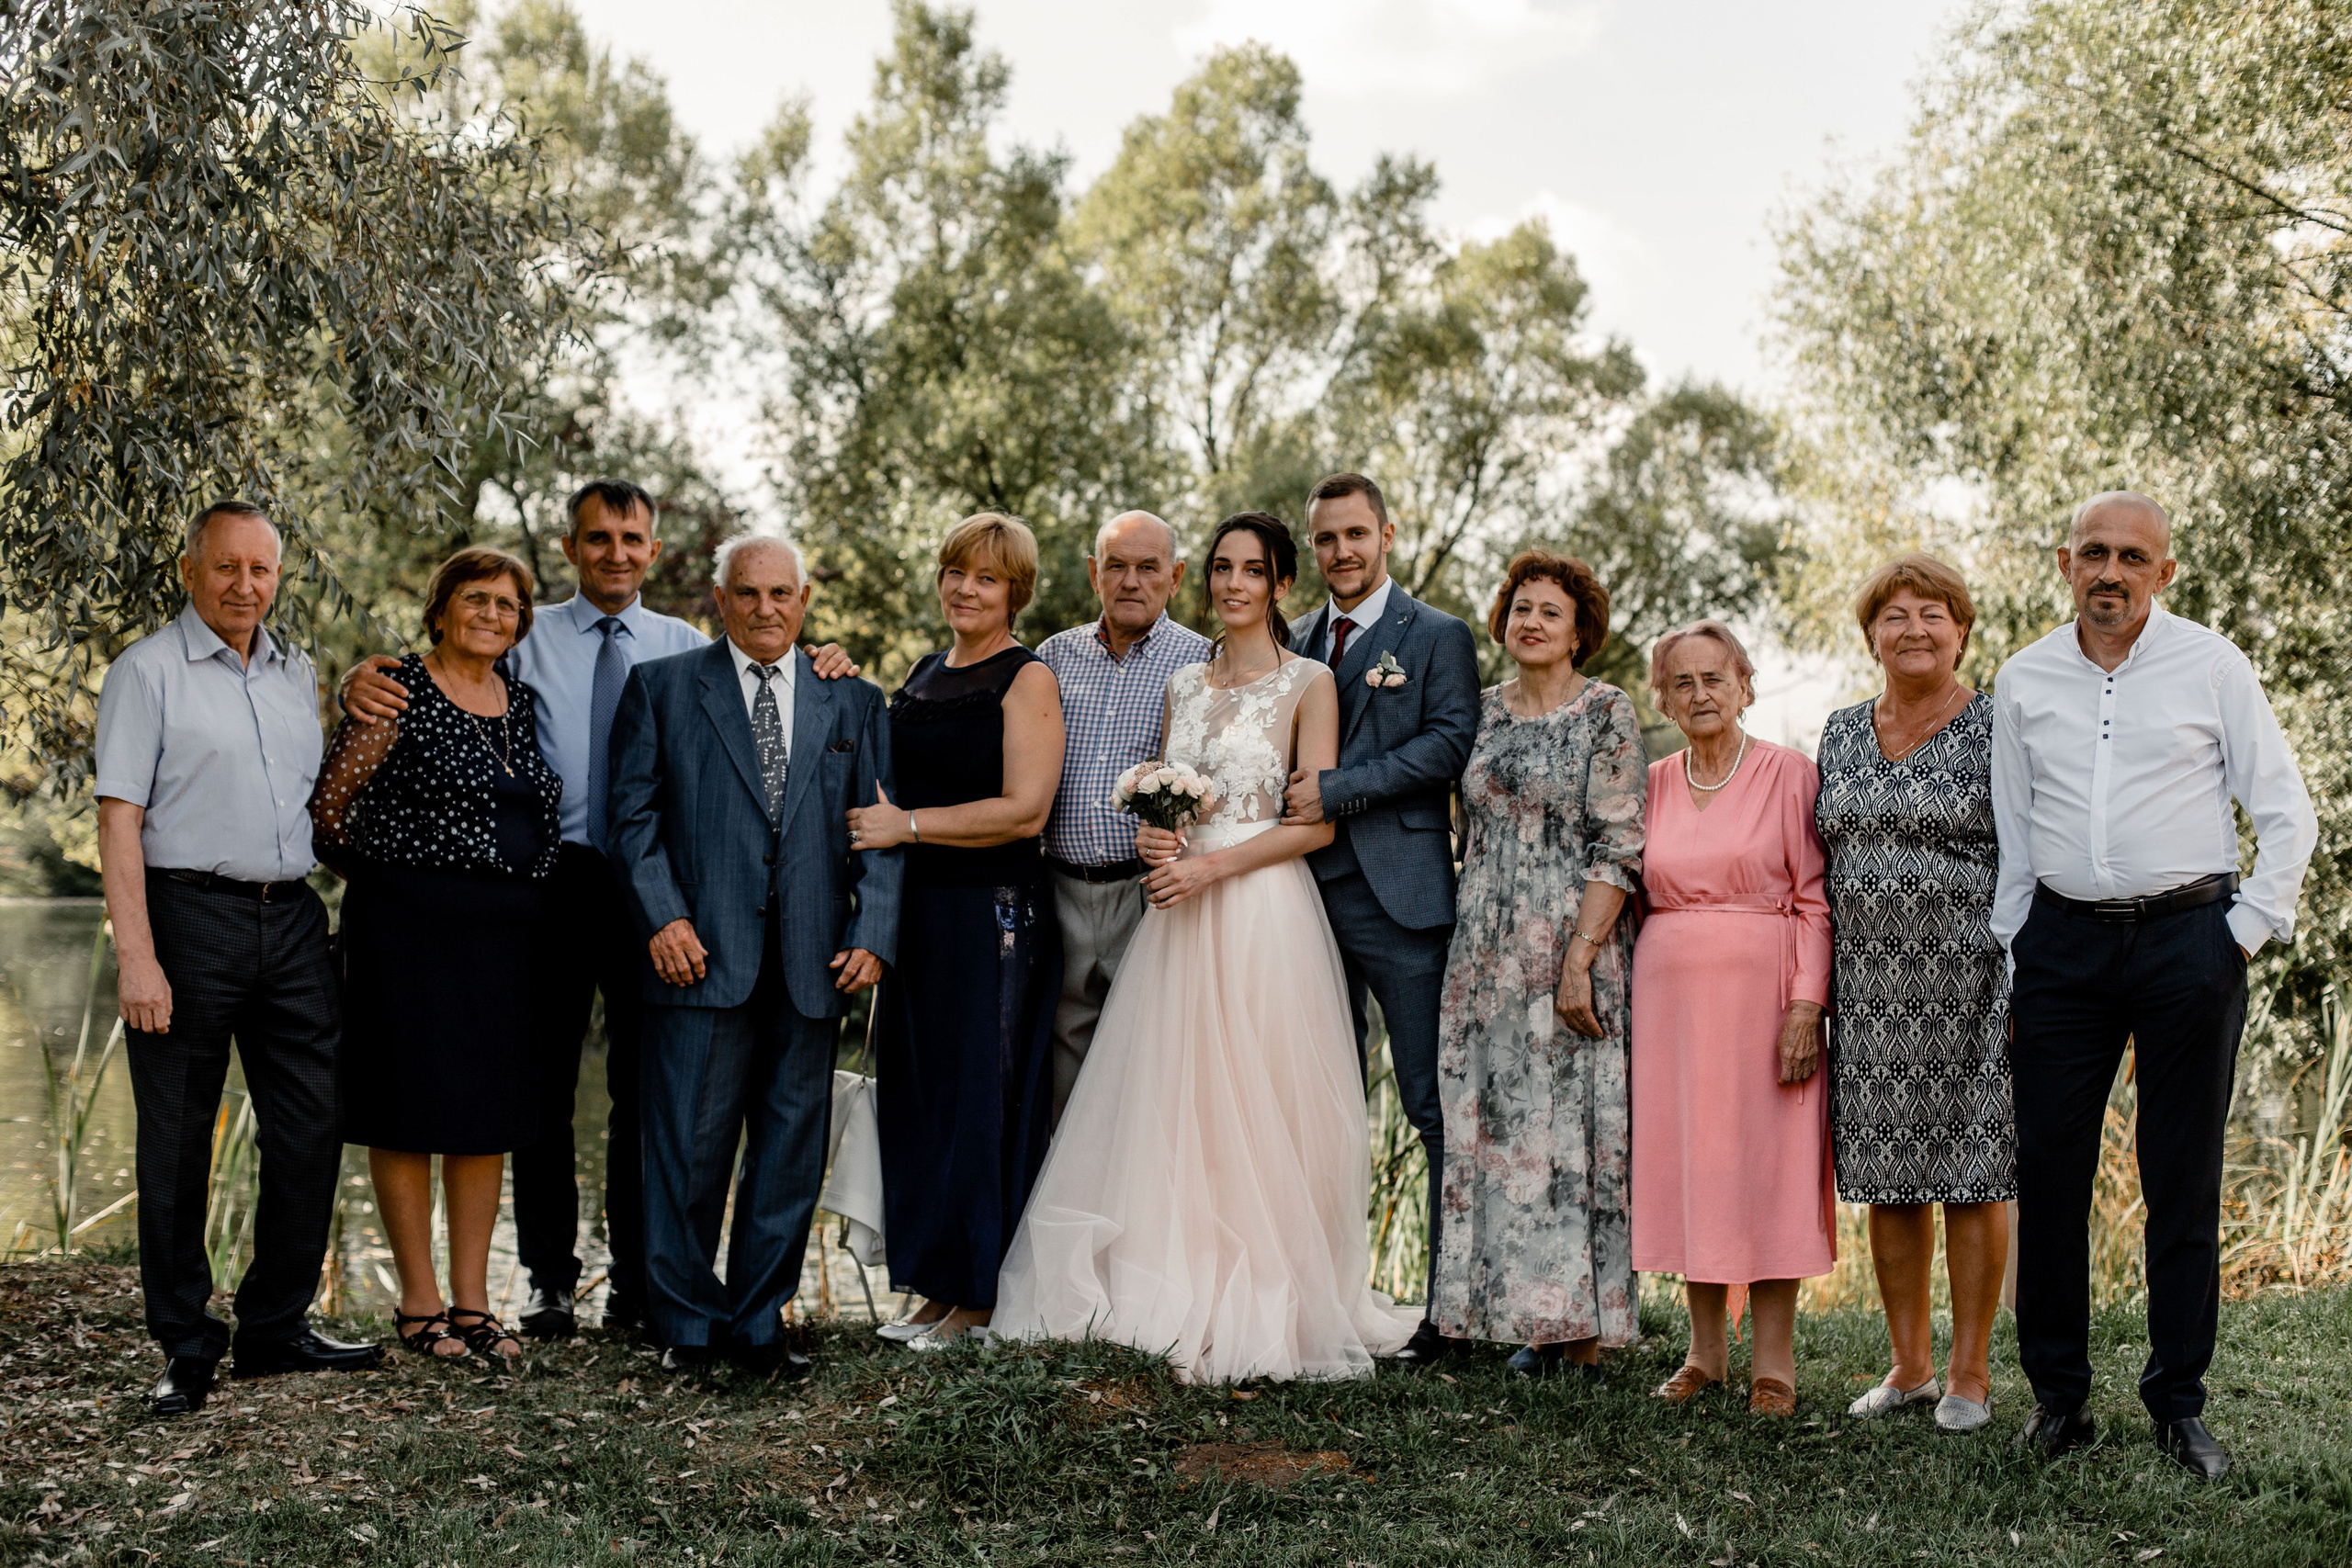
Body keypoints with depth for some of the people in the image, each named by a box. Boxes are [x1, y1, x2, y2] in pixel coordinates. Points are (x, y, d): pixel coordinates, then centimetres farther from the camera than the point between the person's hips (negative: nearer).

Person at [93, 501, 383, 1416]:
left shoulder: (296, 675, 15)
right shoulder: (148, 671, -3)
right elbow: (119, 820, -10)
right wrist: (137, 956, -16)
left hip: (292, 919, 6)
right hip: (189, 916, -6)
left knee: (311, 1131, 7)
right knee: (178, 1145, 2)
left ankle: (275, 1327, 21)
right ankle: (186, 1349, 12)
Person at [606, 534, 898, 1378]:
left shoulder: (853, 700, 14)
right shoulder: (661, 686, 8)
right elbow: (633, 812, 3)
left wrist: (872, 933, -2)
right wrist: (663, 917, -9)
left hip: (812, 960, 2)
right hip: (703, 955, -2)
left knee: (791, 1151, 6)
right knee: (689, 1147, -1)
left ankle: (758, 1323, 18)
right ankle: (686, 1324, 14)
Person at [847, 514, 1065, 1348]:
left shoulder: (1028, 679, -6)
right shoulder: (922, 674, 15)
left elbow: (1024, 810, -15)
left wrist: (907, 826, -15)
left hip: (992, 917, -7)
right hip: (916, 911, 7)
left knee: (982, 1094, -1)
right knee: (915, 1089, 8)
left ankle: (982, 1294, 9)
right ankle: (937, 1284, 18)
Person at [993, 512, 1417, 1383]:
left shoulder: (1308, 683, -1)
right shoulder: (1184, 684, 16)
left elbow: (1316, 824, -7)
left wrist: (1213, 867, -14)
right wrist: (1155, 840, -1)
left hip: (1263, 910, -5)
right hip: (1181, 912, 5)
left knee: (1254, 1105, -4)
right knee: (1174, 1105, 4)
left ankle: (1253, 1308, 3)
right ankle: (1181, 1298, 12)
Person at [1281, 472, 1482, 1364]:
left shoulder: (1438, 638, 3)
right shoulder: (1294, 643, 18)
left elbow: (1450, 745, -10)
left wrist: (1337, 789, -16)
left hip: (1400, 897, -5)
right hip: (1309, 892, 5)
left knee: (1435, 1105, -4)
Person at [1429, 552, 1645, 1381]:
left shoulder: (1606, 713, -4)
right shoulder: (1485, 712, 13)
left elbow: (1620, 848, -10)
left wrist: (1579, 959, -17)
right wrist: (1471, 940, 13)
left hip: (1572, 948, -6)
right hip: (1486, 959, 6)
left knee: (1571, 1127, -5)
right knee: (1492, 1129, 4)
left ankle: (1585, 1333, 2)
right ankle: (1535, 1321, 12)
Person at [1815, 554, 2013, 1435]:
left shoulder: (1996, 730, -2)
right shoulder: (1842, 733, 13)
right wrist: (1817, 988, 11)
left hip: (1966, 980, -5)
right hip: (1868, 987, 5)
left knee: (1971, 1172, -1)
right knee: (1886, 1174, 8)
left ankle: (1970, 1372, 10)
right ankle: (1909, 1366, 19)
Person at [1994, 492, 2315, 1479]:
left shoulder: (2213, 667, 2)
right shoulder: (2023, 682, 9)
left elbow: (2287, 815, 5)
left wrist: (2248, 929, -2)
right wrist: (2012, 956, 9)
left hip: (2187, 935, -2)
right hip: (2065, 942, 2)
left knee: (2184, 1178, 2)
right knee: (2049, 1171, 1)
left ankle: (2179, 1405, 12)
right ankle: (2057, 1395, 13)